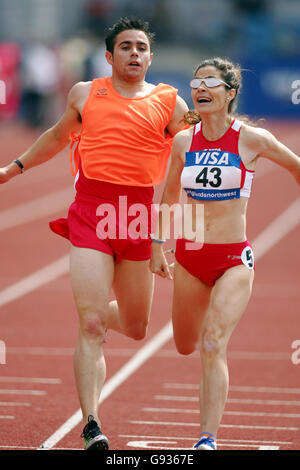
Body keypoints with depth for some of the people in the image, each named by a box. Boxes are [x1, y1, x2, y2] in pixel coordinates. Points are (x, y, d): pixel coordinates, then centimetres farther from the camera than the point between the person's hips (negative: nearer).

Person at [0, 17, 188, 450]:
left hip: (139, 220, 2)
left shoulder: (170, 104, 7)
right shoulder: (84, 94, 10)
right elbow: (59, 136, 27)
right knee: (91, 327, -13)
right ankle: (92, 427, -13)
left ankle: (97, 312, 48)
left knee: (135, 329, 13)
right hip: (89, 217, -1)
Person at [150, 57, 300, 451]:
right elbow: (168, 197, 15)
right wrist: (157, 247, 12)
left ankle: (208, 439, -18)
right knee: (186, 346, 18)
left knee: (213, 347, -19)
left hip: (234, 259, -4)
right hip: (189, 257, 4)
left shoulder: (252, 139, -9)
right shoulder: (183, 141, 1)